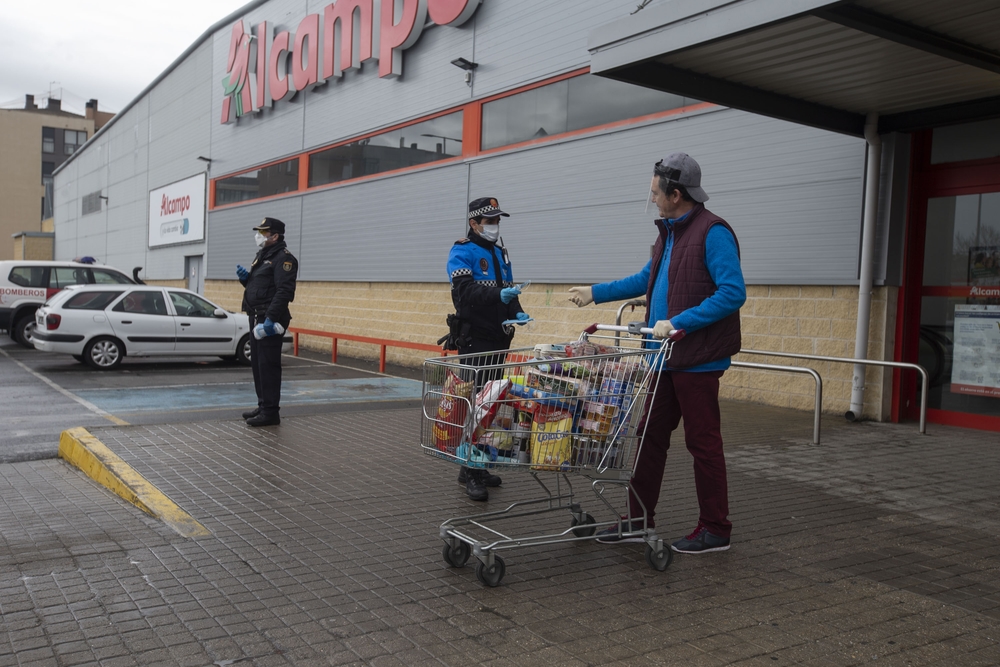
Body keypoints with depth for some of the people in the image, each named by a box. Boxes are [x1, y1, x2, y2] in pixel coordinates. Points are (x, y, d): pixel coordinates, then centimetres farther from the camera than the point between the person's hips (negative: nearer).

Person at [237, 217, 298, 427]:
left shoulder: (283, 258, -12)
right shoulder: (262, 256, 19)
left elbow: (284, 291, -22)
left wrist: (271, 318, -28)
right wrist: (245, 277, 5)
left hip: (269, 320, -10)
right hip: (257, 318, 10)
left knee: (268, 365, -8)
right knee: (257, 364, 14)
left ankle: (271, 412, -5)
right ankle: (263, 406, 23)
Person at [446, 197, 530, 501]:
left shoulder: (500, 253, 17)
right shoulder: (462, 252, -6)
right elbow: (466, 290, -21)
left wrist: (517, 312, 2)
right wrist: (498, 296, -35)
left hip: (498, 338, 8)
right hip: (474, 339, -8)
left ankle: (479, 466, 21)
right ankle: (469, 471, -2)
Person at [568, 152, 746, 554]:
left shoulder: (712, 232, -14)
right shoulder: (669, 233, 15)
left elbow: (733, 292, -22)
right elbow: (647, 280, 28)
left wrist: (678, 322, -25)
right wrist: (595, 293, 26)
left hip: (698, 360, -9)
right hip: (667, 357, 9)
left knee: (702, 442, 1)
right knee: (651, 436, 12)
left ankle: (715, 530, 15)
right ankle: (639, 519, 23)